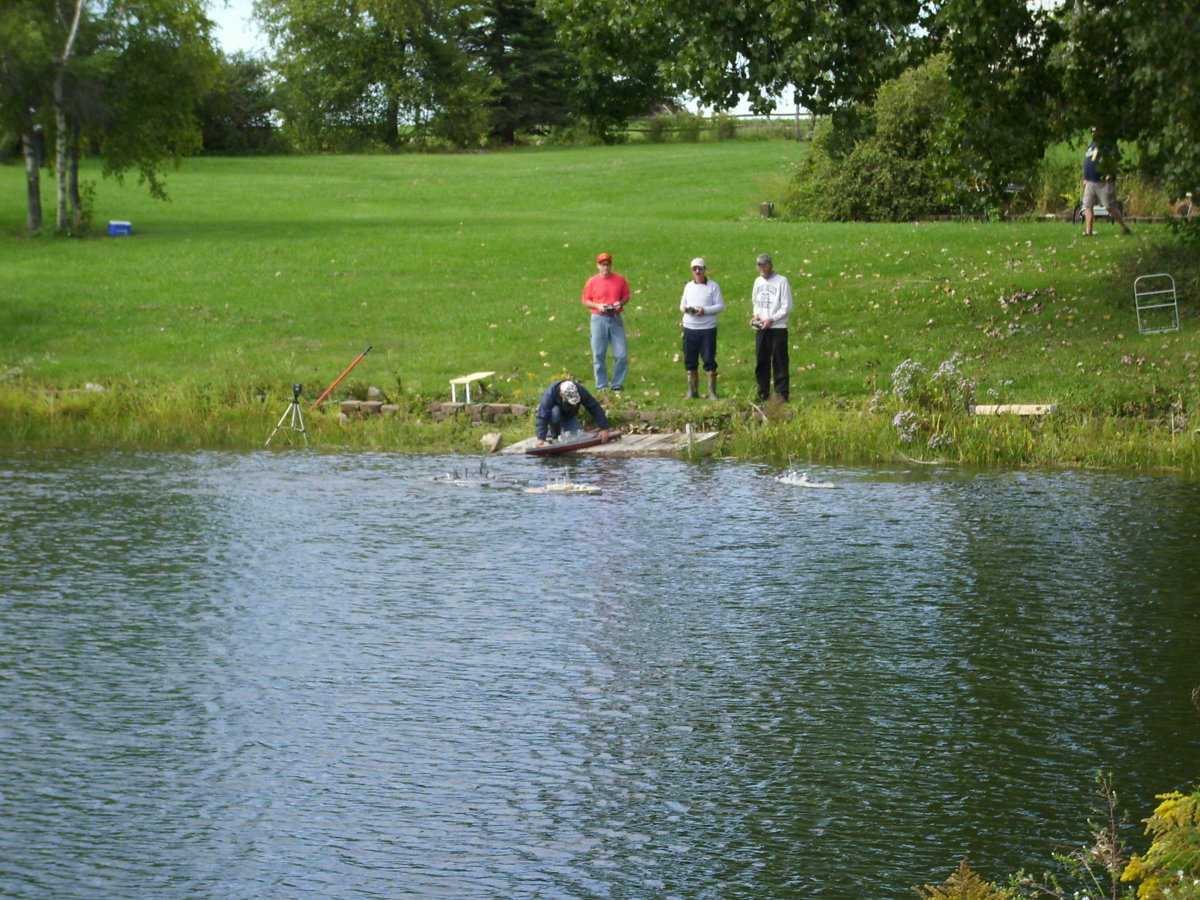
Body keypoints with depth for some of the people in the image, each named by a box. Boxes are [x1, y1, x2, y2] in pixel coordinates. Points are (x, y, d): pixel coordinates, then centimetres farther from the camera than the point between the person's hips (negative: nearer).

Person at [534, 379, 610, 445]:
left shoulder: (580, 391, -30)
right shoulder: (550, 394, -38)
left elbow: (595, 409, -27)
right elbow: (542, 417, -39)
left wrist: (604, 428, -31)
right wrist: (541, 438, -48)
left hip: (569, 416, 2)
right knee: (555, 412, -38)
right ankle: (554, 434, -10)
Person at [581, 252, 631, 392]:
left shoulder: (620, 280, 4)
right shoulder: (592, 282, 0)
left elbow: (626, 296, 11)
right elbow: (585, 300, 4)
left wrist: (621, 303, -10)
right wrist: (597, 306, -13)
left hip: (616, 319, 1)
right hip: (599, 319, -1)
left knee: (622, 354, -2)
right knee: (598, 355, 1)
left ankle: (617, 384, 11)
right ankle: (601, 386, 11)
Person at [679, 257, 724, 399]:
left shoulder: (713, 286, 0)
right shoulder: (688, 286, 14)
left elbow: (720, 306, -4)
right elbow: (682, 304, 19)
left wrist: (705, 310, -18)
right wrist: (684, 308, -5)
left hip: (707, 329, -4)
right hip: (689, 328, 4)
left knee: (709, 362, -3)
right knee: (690, 362, 6)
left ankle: (712, 392, 2)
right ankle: (692, 392, 13)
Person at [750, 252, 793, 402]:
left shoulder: (781, 281, -7)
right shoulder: (758, 281, 14)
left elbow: (787, 308, -9)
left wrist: (771, 319, -16)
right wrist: (756, 315, 3)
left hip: (778, 328, -6)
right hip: (761, 329, 6)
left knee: (779, 362, -5)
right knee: (761, 361, 6)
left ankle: (782, 393, -2)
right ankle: (763, 393, 12)